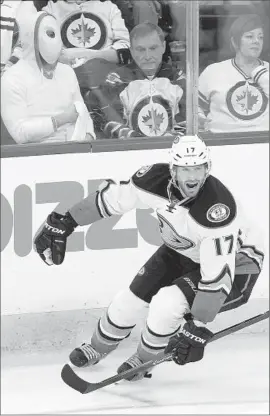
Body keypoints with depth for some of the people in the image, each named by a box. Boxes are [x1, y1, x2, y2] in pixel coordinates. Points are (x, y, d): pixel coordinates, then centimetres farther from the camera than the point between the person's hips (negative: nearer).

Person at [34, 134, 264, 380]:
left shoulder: (219, 209, -40)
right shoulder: (157, 179, -24)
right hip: (180, 252, 6)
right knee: (130, 301, 2)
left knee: (166, 303, -25)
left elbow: (218, 276, -38)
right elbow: (112, 197, -7)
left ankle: (145, 360, 5)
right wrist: (63, 222, -5)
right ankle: (96, 349, 34)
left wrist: (199, 329, -38)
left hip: (234, 262, -6)